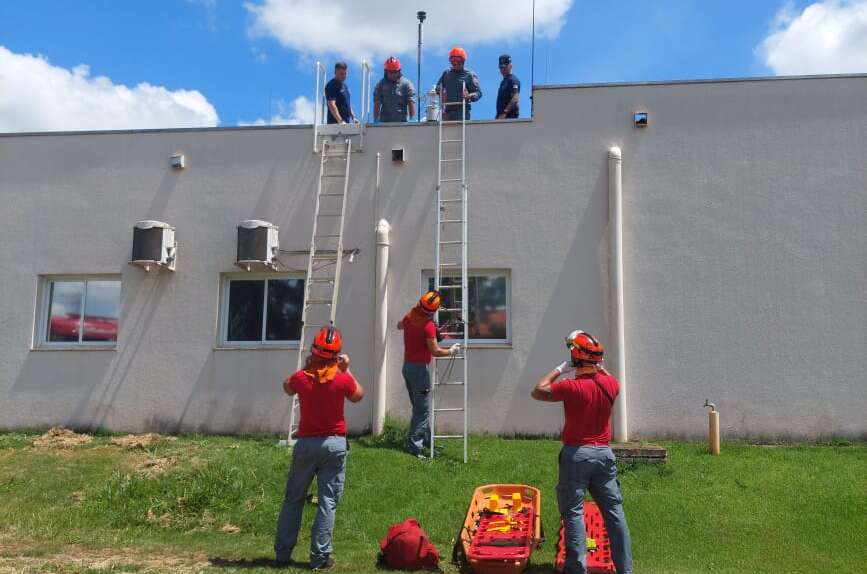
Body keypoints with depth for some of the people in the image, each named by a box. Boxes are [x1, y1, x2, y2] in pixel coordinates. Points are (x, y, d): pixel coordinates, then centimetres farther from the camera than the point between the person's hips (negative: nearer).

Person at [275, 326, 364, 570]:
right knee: (328, 502, 3)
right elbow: (358, 396, 11)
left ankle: (283, 552, 19)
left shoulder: (301, 378, -8)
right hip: (335, 444, -1)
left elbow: (287, 388, 17)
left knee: (293, 499, 13)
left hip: (306, 444, 2)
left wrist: (305, 367, 14)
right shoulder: (342, 379, -11)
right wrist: (346, 369, 12)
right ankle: (320, 557, 4)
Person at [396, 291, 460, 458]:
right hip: (419, 368, -9)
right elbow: (435, 351, -17)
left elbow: (399, 326, 28)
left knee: (420, 406, 17)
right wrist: (451, 351, 0)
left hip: (407, 366, 9)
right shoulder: (428, 325, -19)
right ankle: (414, 445, -6)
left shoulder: (409, 317, 4)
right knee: (422, 409, -4)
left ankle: (426, 440, 25)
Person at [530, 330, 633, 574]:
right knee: (614, 510, 12)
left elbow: (538, 391, -7)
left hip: (576, 454, -5)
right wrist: (598, 365, 20)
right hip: (604, 453, 5)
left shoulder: (572, 386, -18)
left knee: (573, 511, 0)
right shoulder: (611, 384, -1)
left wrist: (559, 369, -1)